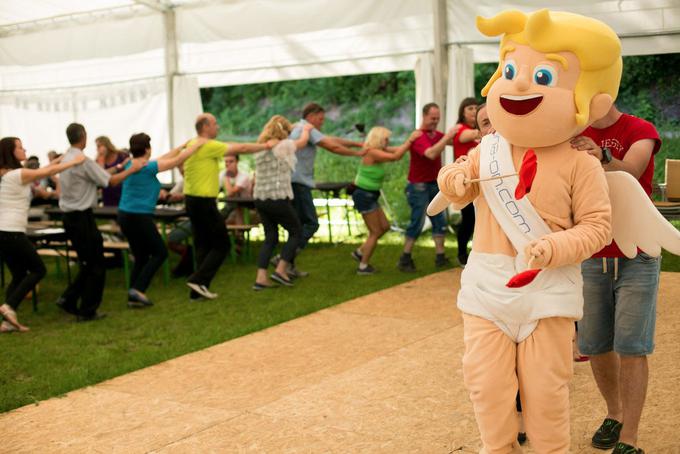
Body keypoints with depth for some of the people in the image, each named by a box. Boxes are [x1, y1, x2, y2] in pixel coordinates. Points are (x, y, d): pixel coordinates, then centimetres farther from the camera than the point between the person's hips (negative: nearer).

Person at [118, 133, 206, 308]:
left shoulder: (130, 165, 10)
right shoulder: (148, 167, -14)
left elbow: (163, 158, 19)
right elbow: (178, 160, -8)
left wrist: (183, 146, 24)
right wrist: (196, 144, 3)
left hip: (125, 215, 9)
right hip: (139, 217, -9)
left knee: (141, 256, 15)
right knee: (160, 253, 4)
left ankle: (133, 297, 14)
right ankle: (138, 289, -5)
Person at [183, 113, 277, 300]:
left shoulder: (191, 145, 10)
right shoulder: (209, 146, -16)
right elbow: (241, 148, -13)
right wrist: (266, 146, -3)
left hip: (191, 199, 9)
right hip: (204, 202, -9)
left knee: (202, 245, 13)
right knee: (221, 244, 0)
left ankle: (198, 290, 13)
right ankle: (199, 280, -7)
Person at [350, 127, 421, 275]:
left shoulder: (379, 151, 8)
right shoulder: (372, 152, -20)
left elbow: (397, 150, 7)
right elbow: (396, 156, -27)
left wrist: (412, 139, -1)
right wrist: (410, 140, -22)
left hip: (370, 196, 10)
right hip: (364, 195, -10)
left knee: (384, 227, 15)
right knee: (375, 232, 0)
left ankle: (360, 252, 25)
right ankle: (363, 266, 11)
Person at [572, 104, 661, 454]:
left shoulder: (641, 131, -7)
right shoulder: (572, 136, 3)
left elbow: (629, 172, -26)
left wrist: (602, 156, -48)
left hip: (636, 258, -3)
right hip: (590, 258, 3)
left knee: (631, 348, -4)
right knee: (595, 346, 7)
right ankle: (614, 415, 29)